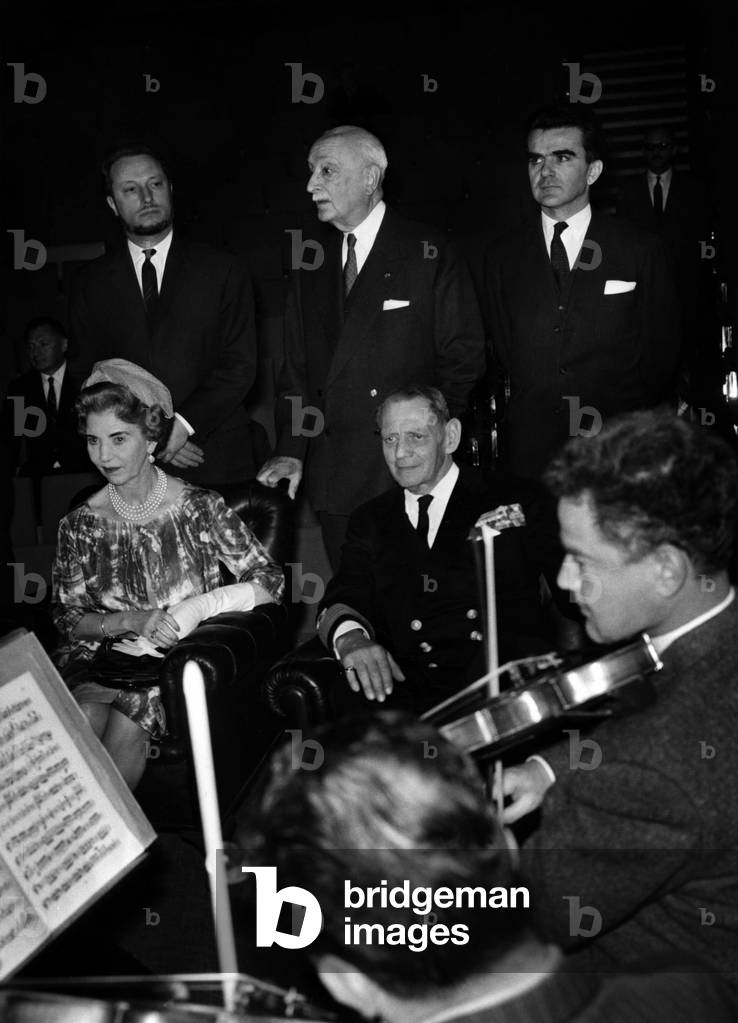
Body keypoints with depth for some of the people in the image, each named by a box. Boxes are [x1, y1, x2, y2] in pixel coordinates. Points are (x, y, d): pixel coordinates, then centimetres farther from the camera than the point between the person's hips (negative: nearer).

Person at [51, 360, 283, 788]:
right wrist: (131, 620, -12)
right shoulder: (81, 524, 3)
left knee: (125, 724, -28)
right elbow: (69, 620, 5)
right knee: (83, 720, -28)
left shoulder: (199, 507, -3)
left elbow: (270, 580, -2)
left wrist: (201, 606, -16)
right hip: (102, 656, 2)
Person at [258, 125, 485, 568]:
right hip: (333, 479, 4)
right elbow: (298, 366, 13)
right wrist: (291, 451, 2)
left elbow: (464, 358, -4)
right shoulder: (312, 264, 12)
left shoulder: (430, 255, -2)